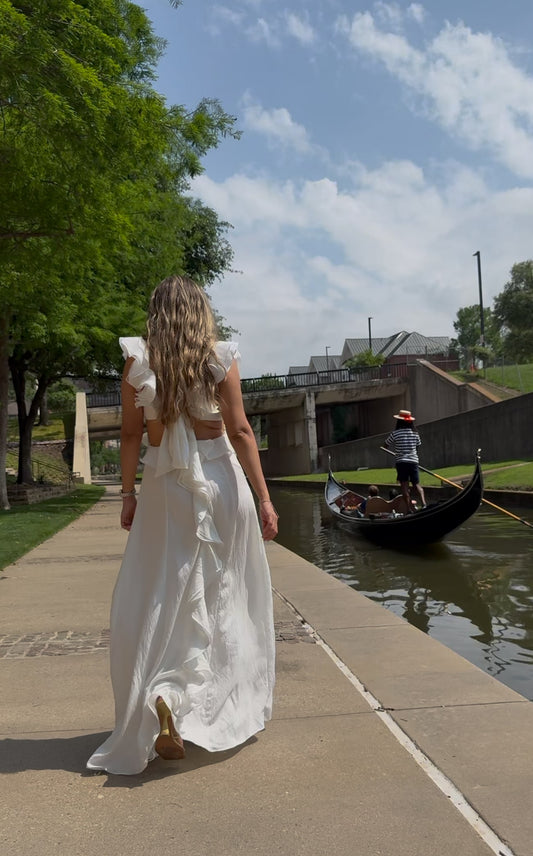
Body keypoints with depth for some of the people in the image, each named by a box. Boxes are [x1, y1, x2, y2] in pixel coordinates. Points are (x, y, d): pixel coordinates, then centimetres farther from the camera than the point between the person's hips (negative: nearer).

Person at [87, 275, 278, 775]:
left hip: (164, 488, 0)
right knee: (224, 594, 13)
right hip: (218, 480, 0)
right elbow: (240, 431, -6)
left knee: (157, 597, 9)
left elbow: (131, 433, 0)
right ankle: (238, 707, 24)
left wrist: (128, 494, 9)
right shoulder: (220, 359, -3)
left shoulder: (137, 360, -1)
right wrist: (263, 497, -4)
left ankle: (158, 696, -7)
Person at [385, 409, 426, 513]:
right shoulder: (415, 433, 5)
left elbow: (386, 445, 5)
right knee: (417, 484, 10)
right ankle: (423, 503, -10)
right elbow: (417, 447, 13)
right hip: (414, 461, 3)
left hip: (401, 462, -3)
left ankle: (409, 509, -5)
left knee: (404, 486, -1)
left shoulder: (395, 433, -6)